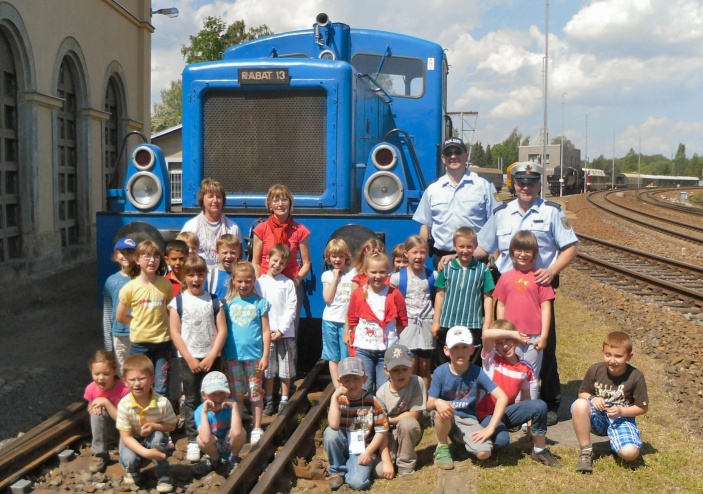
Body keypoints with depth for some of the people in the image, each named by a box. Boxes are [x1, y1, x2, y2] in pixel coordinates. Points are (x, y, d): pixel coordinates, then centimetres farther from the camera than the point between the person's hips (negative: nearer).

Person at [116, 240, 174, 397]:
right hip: (140, 343, -1)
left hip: (162, 341, 1)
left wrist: (159, 321, 0)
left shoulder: (165, 284, -2)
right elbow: (120, 316, 2)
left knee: (161, 388, 6)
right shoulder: (130, 287, -8)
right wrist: (140, 322, 2)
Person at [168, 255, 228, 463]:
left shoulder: (214, 301, 3)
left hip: (211, 358, 1)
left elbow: (222, 330, 0)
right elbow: (175, 333, -4)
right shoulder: (177, 302, -1)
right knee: (191, 400, 2)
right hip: (188, 358, -1)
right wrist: (190, 359, -9)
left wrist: (212, 356, -9)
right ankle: (193, 440, 8)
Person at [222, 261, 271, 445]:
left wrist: (265, 356, -4)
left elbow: (265, 331, 0)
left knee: (255, 394, 6)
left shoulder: (260, 303, 0)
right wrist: (222, 355, 2)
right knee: (237, 394, 10)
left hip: (254, 355, -1)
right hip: (233, 355, 2)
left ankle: (257, 429, 15)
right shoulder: (228, 303, 4)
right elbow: (223, 330, 6)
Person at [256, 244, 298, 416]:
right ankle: (268, 401, 15)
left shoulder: (288, 283, 2)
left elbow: (291, 309, -2)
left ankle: (284, 400, 16)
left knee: (286, 369, 5)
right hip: (266, 332, 0)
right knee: (267, 369, 5)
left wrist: (281, 330, -10)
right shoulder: (260, 282, 3)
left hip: (285, 332, 0)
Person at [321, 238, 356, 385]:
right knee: (333, 357, 7)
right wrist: (335, 278, -8)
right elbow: (327, 298, -7)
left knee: (346, 356, 0)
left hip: (347, 320, -2)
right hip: (330, 320, 2)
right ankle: (337, 386, 13)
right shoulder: (327, 275, 4)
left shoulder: (353, 273, 0)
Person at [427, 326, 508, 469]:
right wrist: (437, 402, -35)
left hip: (467, 420, 1)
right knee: (442, 410, -37)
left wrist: (490, 427, -22)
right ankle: (442, 448, -7)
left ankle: (460, 440, 12)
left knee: (484, 452, -24)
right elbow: (429, 404, -10)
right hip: (445, 420, -1)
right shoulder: (440, 372, -13)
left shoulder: (477, 372, -13)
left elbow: (502, 397, -16)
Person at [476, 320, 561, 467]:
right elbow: (486, 334, -32)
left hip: (507, 412, 4)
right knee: (502, 439, -35)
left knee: (540, 406, -23)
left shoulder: (526, 367, 0)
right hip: (487, 413, -4)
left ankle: (539, 451, -4)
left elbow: (525, 398, 6)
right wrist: (512, 333, -21)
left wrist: (531, 426, 4)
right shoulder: (492, 358, -11)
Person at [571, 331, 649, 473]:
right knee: (579, 404, -34)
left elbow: (643, 407, -4)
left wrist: (621, 411, -19)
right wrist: (593, 399, -17)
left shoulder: (635, 376, -12)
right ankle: (586, 451, -17)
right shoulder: (595, 370, -8)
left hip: (622, 419, -1)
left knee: (630, 453, -30)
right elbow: (583, 393, 6)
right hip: (598, 416, 1)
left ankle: (614, 440, 10)